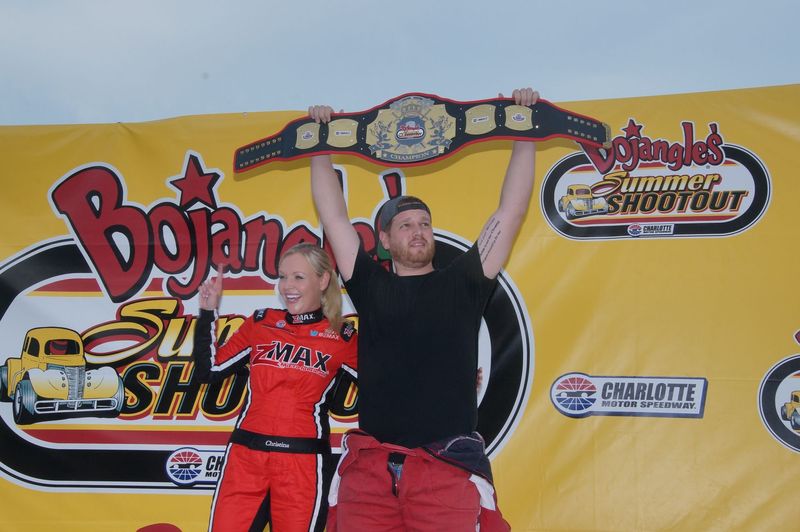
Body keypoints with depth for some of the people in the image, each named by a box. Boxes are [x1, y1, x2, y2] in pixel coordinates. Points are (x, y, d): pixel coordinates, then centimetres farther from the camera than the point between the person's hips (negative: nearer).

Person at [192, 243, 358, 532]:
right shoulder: (260, 323, 9)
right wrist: (208, 311, 7)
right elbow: (208, 370, 10)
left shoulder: (342, 337, 3)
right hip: (245, 456, 2)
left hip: (304, 461, -2)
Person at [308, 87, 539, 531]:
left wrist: (525, 133, 10)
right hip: (370, 464, 1)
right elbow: (334, 216, 16)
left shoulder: (462, 282, 12)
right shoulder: (371, 286, 13)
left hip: (448, 467, -1)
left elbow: (511, 211, 11)